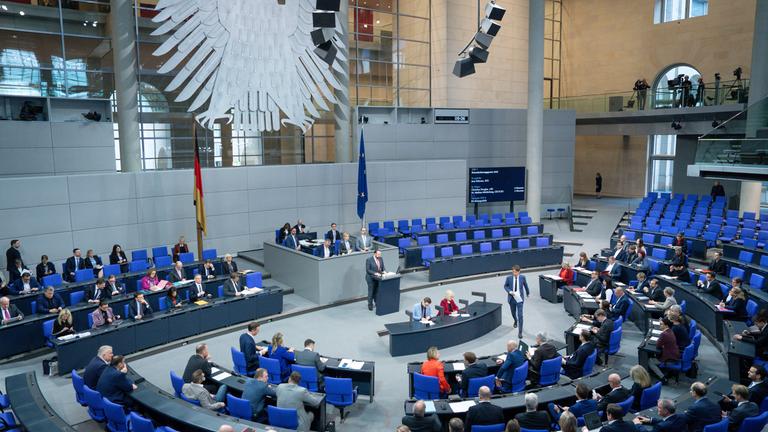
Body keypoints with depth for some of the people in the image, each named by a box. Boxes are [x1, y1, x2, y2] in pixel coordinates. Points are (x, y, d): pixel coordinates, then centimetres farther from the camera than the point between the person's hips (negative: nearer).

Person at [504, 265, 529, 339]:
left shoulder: (522, 277, -10)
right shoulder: (509, 278, -12)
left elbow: (525, 285, 8)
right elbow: (505, 286, 1)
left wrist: (528, 293, 24)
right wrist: (510, 291, -18)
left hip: (520, 299, -2)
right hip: (511, 299, 2)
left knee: (520, 315, -8)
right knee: (513, 313, 22)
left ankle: (520, 332, 0)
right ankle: (515, 321, 56)